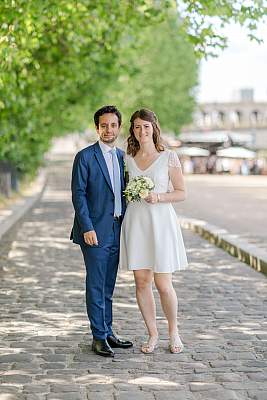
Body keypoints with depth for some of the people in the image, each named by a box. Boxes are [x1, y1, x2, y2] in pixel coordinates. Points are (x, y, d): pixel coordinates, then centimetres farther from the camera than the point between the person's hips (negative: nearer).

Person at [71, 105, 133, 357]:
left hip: (117, 231, 6)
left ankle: (107, 332, 21)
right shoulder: (85, 157, -5)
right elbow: (78, 194, -9)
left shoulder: (122, 157, 13)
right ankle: (99, 337, 4)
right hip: (95, 231, -6)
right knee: (96, 285, -2)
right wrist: (87, 228, -16)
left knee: (108, 286, 13)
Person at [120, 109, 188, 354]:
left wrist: (159, 197, -15)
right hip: (135, 223, 3)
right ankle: (153, 334, 18)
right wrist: (128, 195, 1)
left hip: (161, 222, -3)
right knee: (141, 281, 4)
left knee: (163, 284, -4)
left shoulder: (169, 157, -2)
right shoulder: (128, 159, 9)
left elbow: (181, 193, 0)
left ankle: (173, 331, 20)